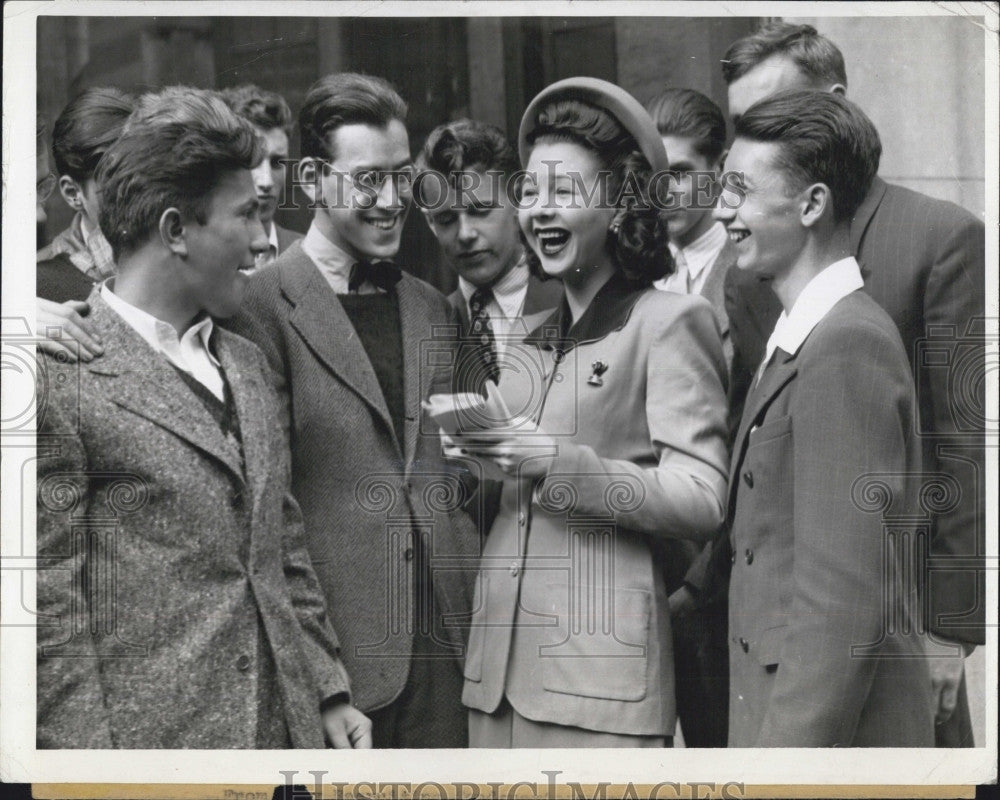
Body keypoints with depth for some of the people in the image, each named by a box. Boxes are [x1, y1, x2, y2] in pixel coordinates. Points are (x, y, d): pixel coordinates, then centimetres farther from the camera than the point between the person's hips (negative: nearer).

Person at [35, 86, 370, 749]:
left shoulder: (246, 363, 15)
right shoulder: (60, 376, -10)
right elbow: (51, 603, -12)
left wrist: (329, 692, 14)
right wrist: (90, 765, -14)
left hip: (286, 723, 7)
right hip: (149, 740, -7)